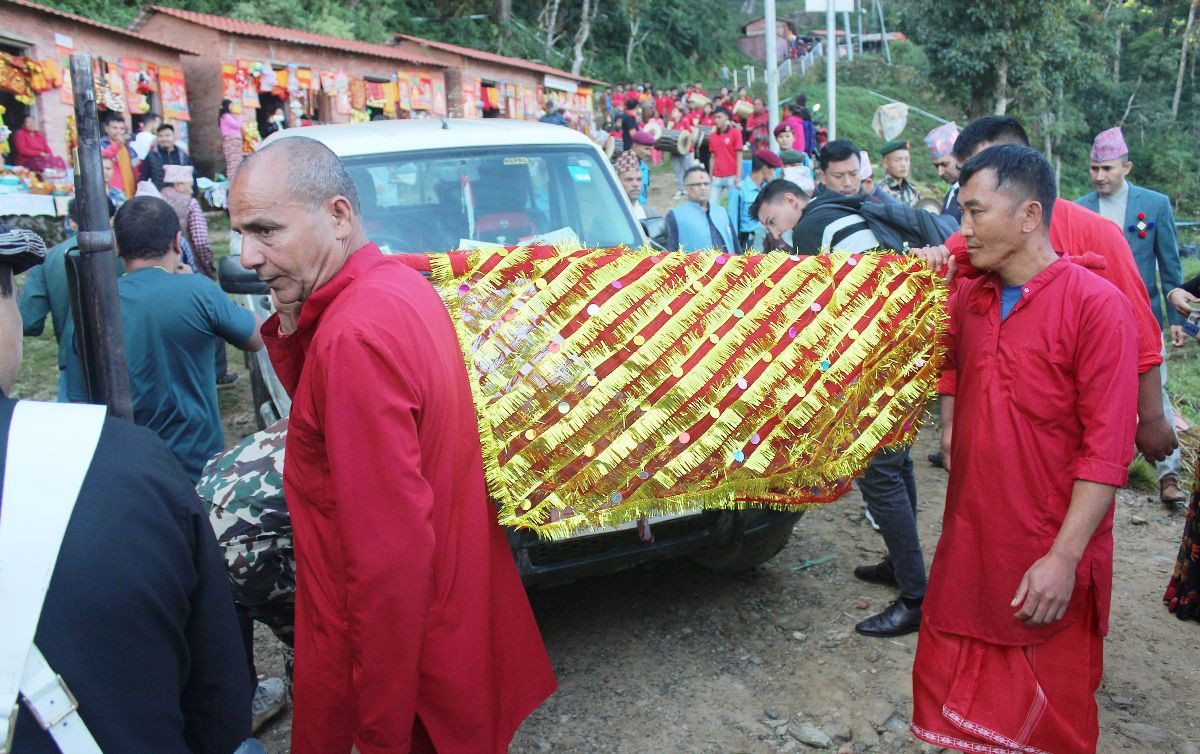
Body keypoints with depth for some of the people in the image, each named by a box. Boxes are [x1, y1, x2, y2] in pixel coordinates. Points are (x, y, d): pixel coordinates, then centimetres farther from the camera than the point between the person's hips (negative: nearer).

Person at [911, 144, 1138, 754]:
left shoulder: (1096, 304, -14)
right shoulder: (966, 298, 4)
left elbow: (1108, 448, -17)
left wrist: (1064, 558, -20)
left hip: (1049, 563, -5)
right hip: (967, 543, 6)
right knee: (952, 697, 17)